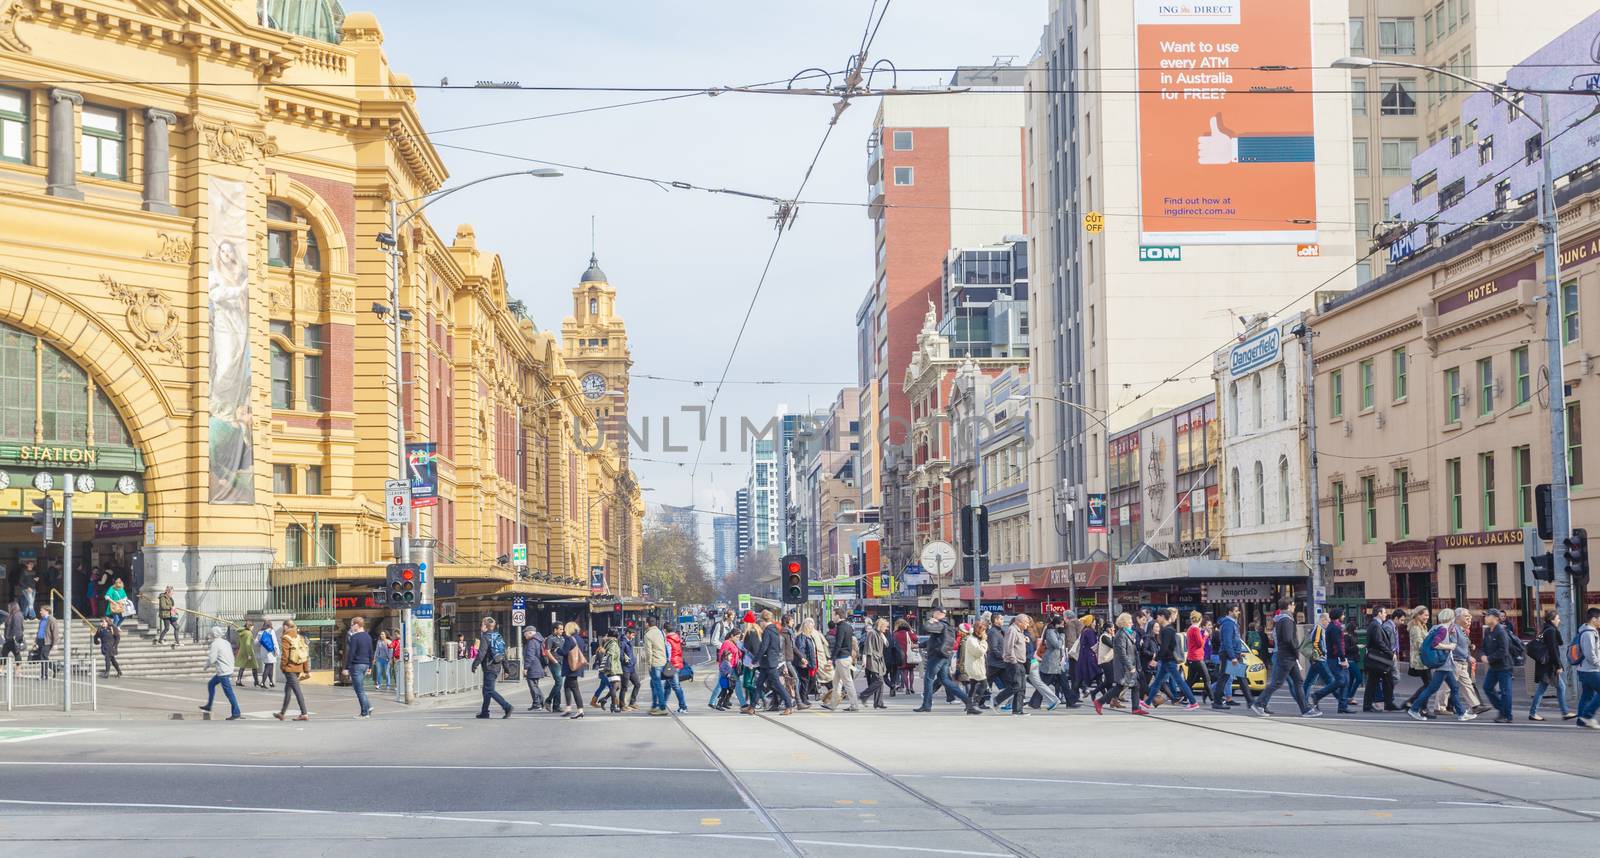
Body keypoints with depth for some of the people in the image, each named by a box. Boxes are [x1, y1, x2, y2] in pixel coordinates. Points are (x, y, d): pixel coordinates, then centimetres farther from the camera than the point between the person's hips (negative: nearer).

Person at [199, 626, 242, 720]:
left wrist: (207, 664, 5)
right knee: (211, 684, 24)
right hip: (229, 669, 10)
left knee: (229, 692, -9)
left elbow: (211, 659, -16)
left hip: (223, 672, -10)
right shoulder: (226, 642, 13)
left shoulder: (215, 644, -13)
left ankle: (236, 714, -10)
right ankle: (208, 706, 31)